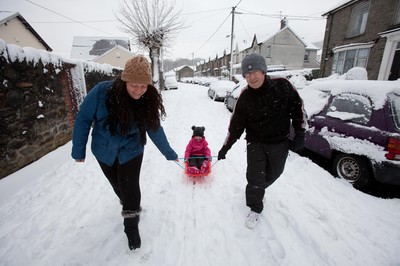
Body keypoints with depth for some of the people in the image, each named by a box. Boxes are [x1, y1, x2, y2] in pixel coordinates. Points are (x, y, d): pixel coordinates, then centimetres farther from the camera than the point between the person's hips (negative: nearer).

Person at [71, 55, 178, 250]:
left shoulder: (148, 101, -20)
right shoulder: (102, 92, -26)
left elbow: (155, 129, -8)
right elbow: (83, 120, -12)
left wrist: (169, 153, -1)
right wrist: (78, 150, -6)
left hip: (131, 152, -1)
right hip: (104, 151, 1)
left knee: (130, 188, -4)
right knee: (118, 186, 20)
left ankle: (131, 226, 23)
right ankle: (131, 206, 51)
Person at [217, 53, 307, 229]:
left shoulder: (282, 86, -13)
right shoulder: (245, 97, -12)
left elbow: (298, 107, -1)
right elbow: (236, 125, -6)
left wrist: (300, 133, -3)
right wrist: (225, 147, -3)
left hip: (280, 143, 2)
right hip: (255, 143, -1)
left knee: (272, 174, 19)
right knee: (255, 178, 1)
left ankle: (257, 190, 50)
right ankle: (255, 208, 26)